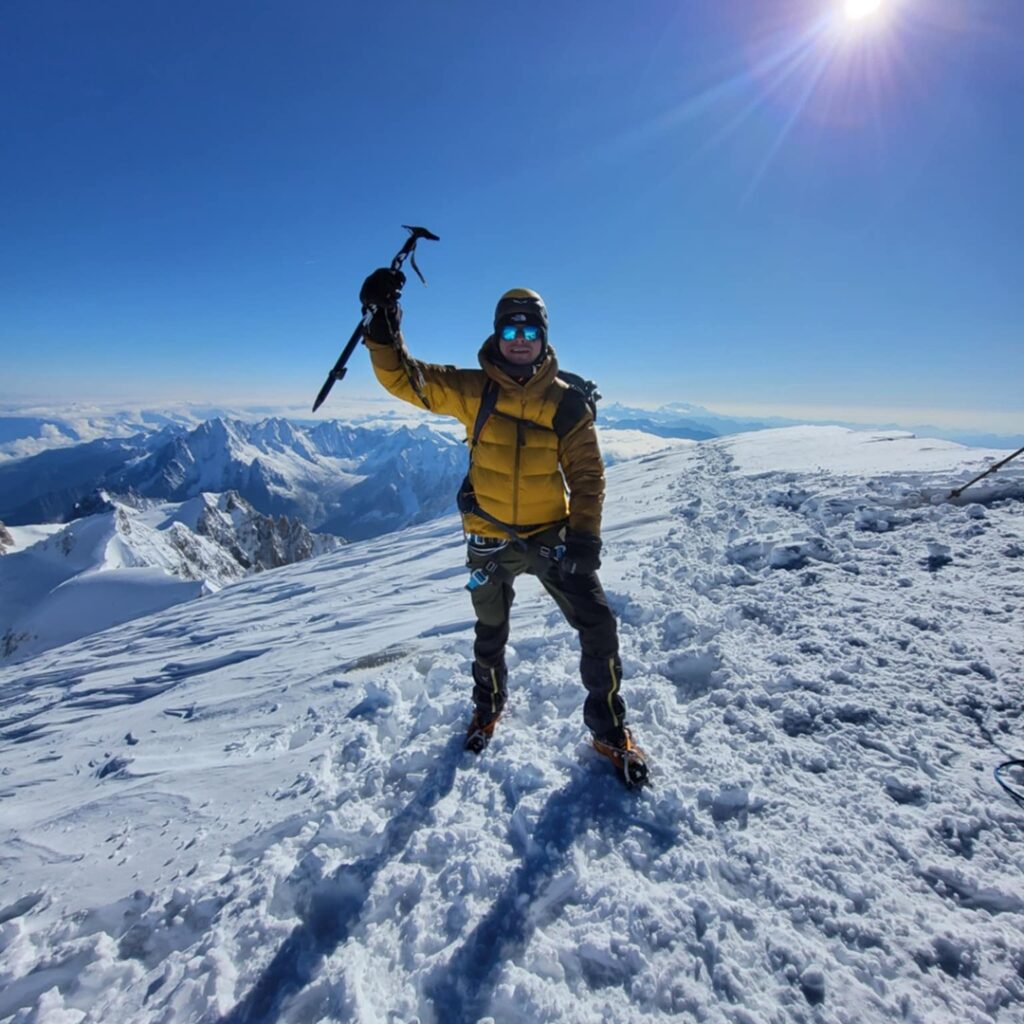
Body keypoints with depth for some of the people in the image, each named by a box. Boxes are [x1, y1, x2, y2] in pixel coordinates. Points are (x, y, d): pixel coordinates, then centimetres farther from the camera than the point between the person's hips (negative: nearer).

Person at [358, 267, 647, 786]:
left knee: (598, 628, -4)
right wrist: (383, 325, -27)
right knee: (490, 635, 20)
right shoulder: (470, 390, -6)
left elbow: (587, 474, -4)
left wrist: (585, 535, -13)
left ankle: (610, 729, 20)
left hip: (551, 535, 0)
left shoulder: (565, 402, -6)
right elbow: (403, 378, -12)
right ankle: (488, 706, 49)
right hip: (489, 539, 1)